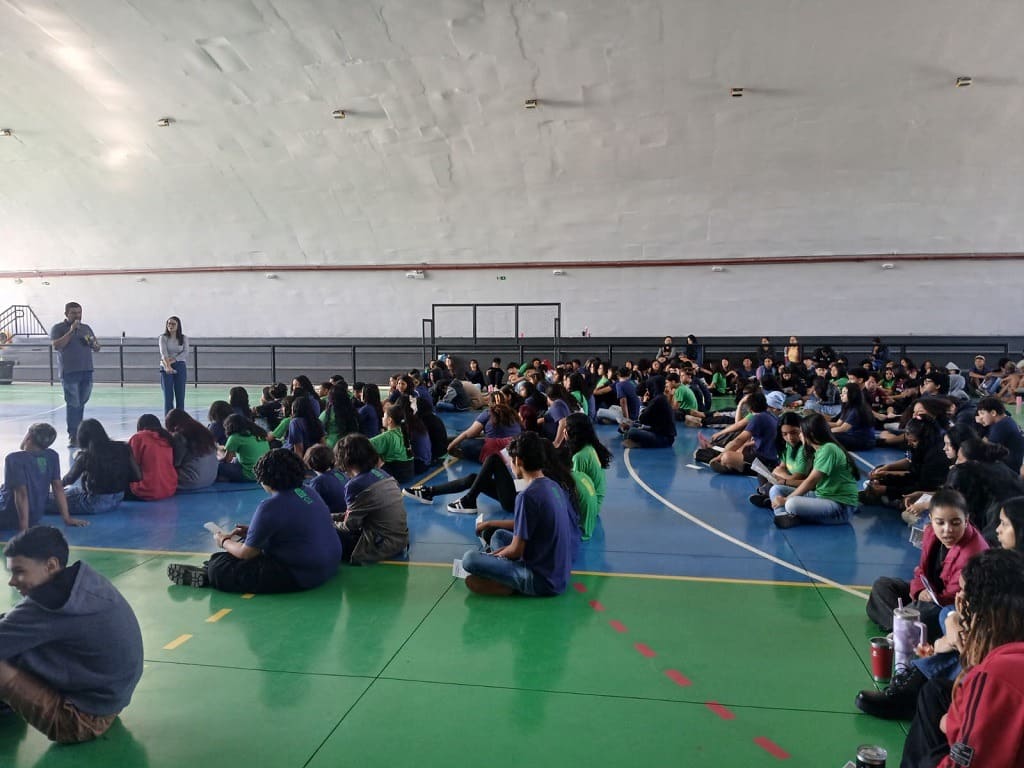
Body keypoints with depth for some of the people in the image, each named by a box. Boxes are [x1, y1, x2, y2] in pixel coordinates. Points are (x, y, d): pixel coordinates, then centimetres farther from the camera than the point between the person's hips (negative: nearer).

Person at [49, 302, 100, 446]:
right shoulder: (58, 328, 2)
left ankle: (78, 430, 18)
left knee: (82, 403, 8)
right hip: (69, 372, -5)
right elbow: (56, 346, -14)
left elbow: (97, 348, 19)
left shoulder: (86, 328, 17)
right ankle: (72, 435, -6)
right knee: (73, 404, -8)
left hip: (87, 371, 5)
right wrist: (71, 331, -17)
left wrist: (93, 343, -4)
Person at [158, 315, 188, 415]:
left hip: (180, 367, 2)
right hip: (166, 368, -1)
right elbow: (163, 352, -15)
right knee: (168, 396, -2)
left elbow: (185, 353, -6)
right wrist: (167, 365, -31)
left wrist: (173, 360, -20)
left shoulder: (183, 338, 5)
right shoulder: (163, 338, 0)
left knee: (180, 395, 3)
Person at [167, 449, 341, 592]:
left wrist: (224, 541, 10)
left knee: (218, 568, -8)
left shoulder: (271, 507, -17)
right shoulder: (308, 493, 8)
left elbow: (246, 553, -10)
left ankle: (205, 575, 22)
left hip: (301, 576, -10)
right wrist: (252, 531, 21)